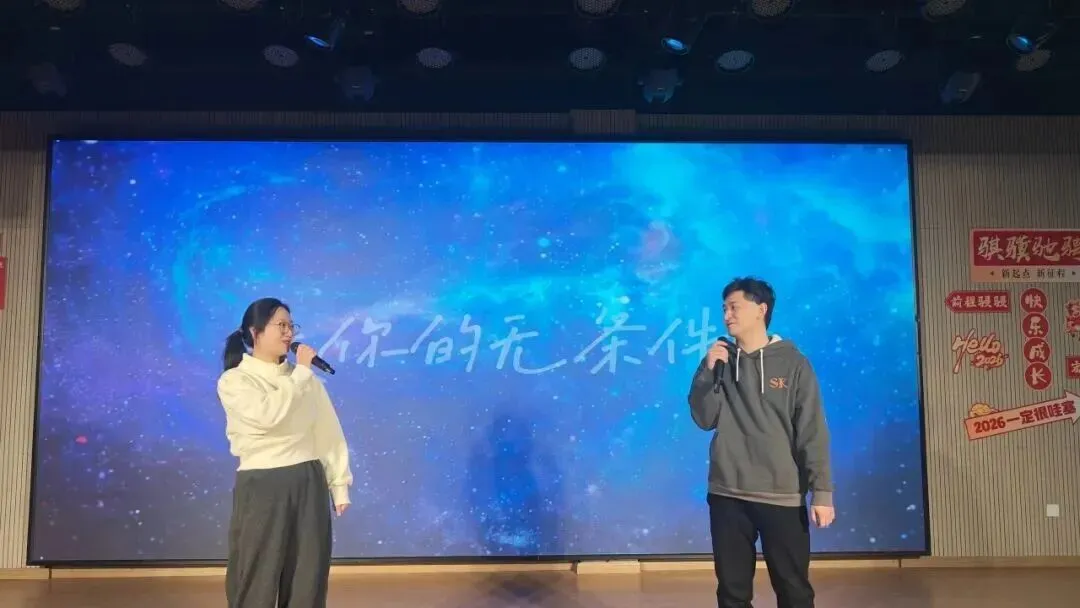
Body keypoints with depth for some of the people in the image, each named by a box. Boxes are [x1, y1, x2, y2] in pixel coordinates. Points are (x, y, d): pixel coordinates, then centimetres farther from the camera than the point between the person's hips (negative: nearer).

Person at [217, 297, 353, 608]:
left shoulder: (304, 378, 9)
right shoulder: (233, 381, -4)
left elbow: (328, 432, 10)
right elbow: (269, 414, -22)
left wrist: (339, 484, 6)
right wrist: (301, 371, -13)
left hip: (309, 484, 4)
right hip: (262, 487, -4)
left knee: (308, 578, 10)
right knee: (258, 580, 5)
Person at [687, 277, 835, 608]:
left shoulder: (792, 363, -3)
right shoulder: (722, 361, 7)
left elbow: (813, 432, -4)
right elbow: (705, 419, 1)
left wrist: (822, 492, -8)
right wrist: (708, 371, -10)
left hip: (783, 497, -3)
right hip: (726, 495, 3)